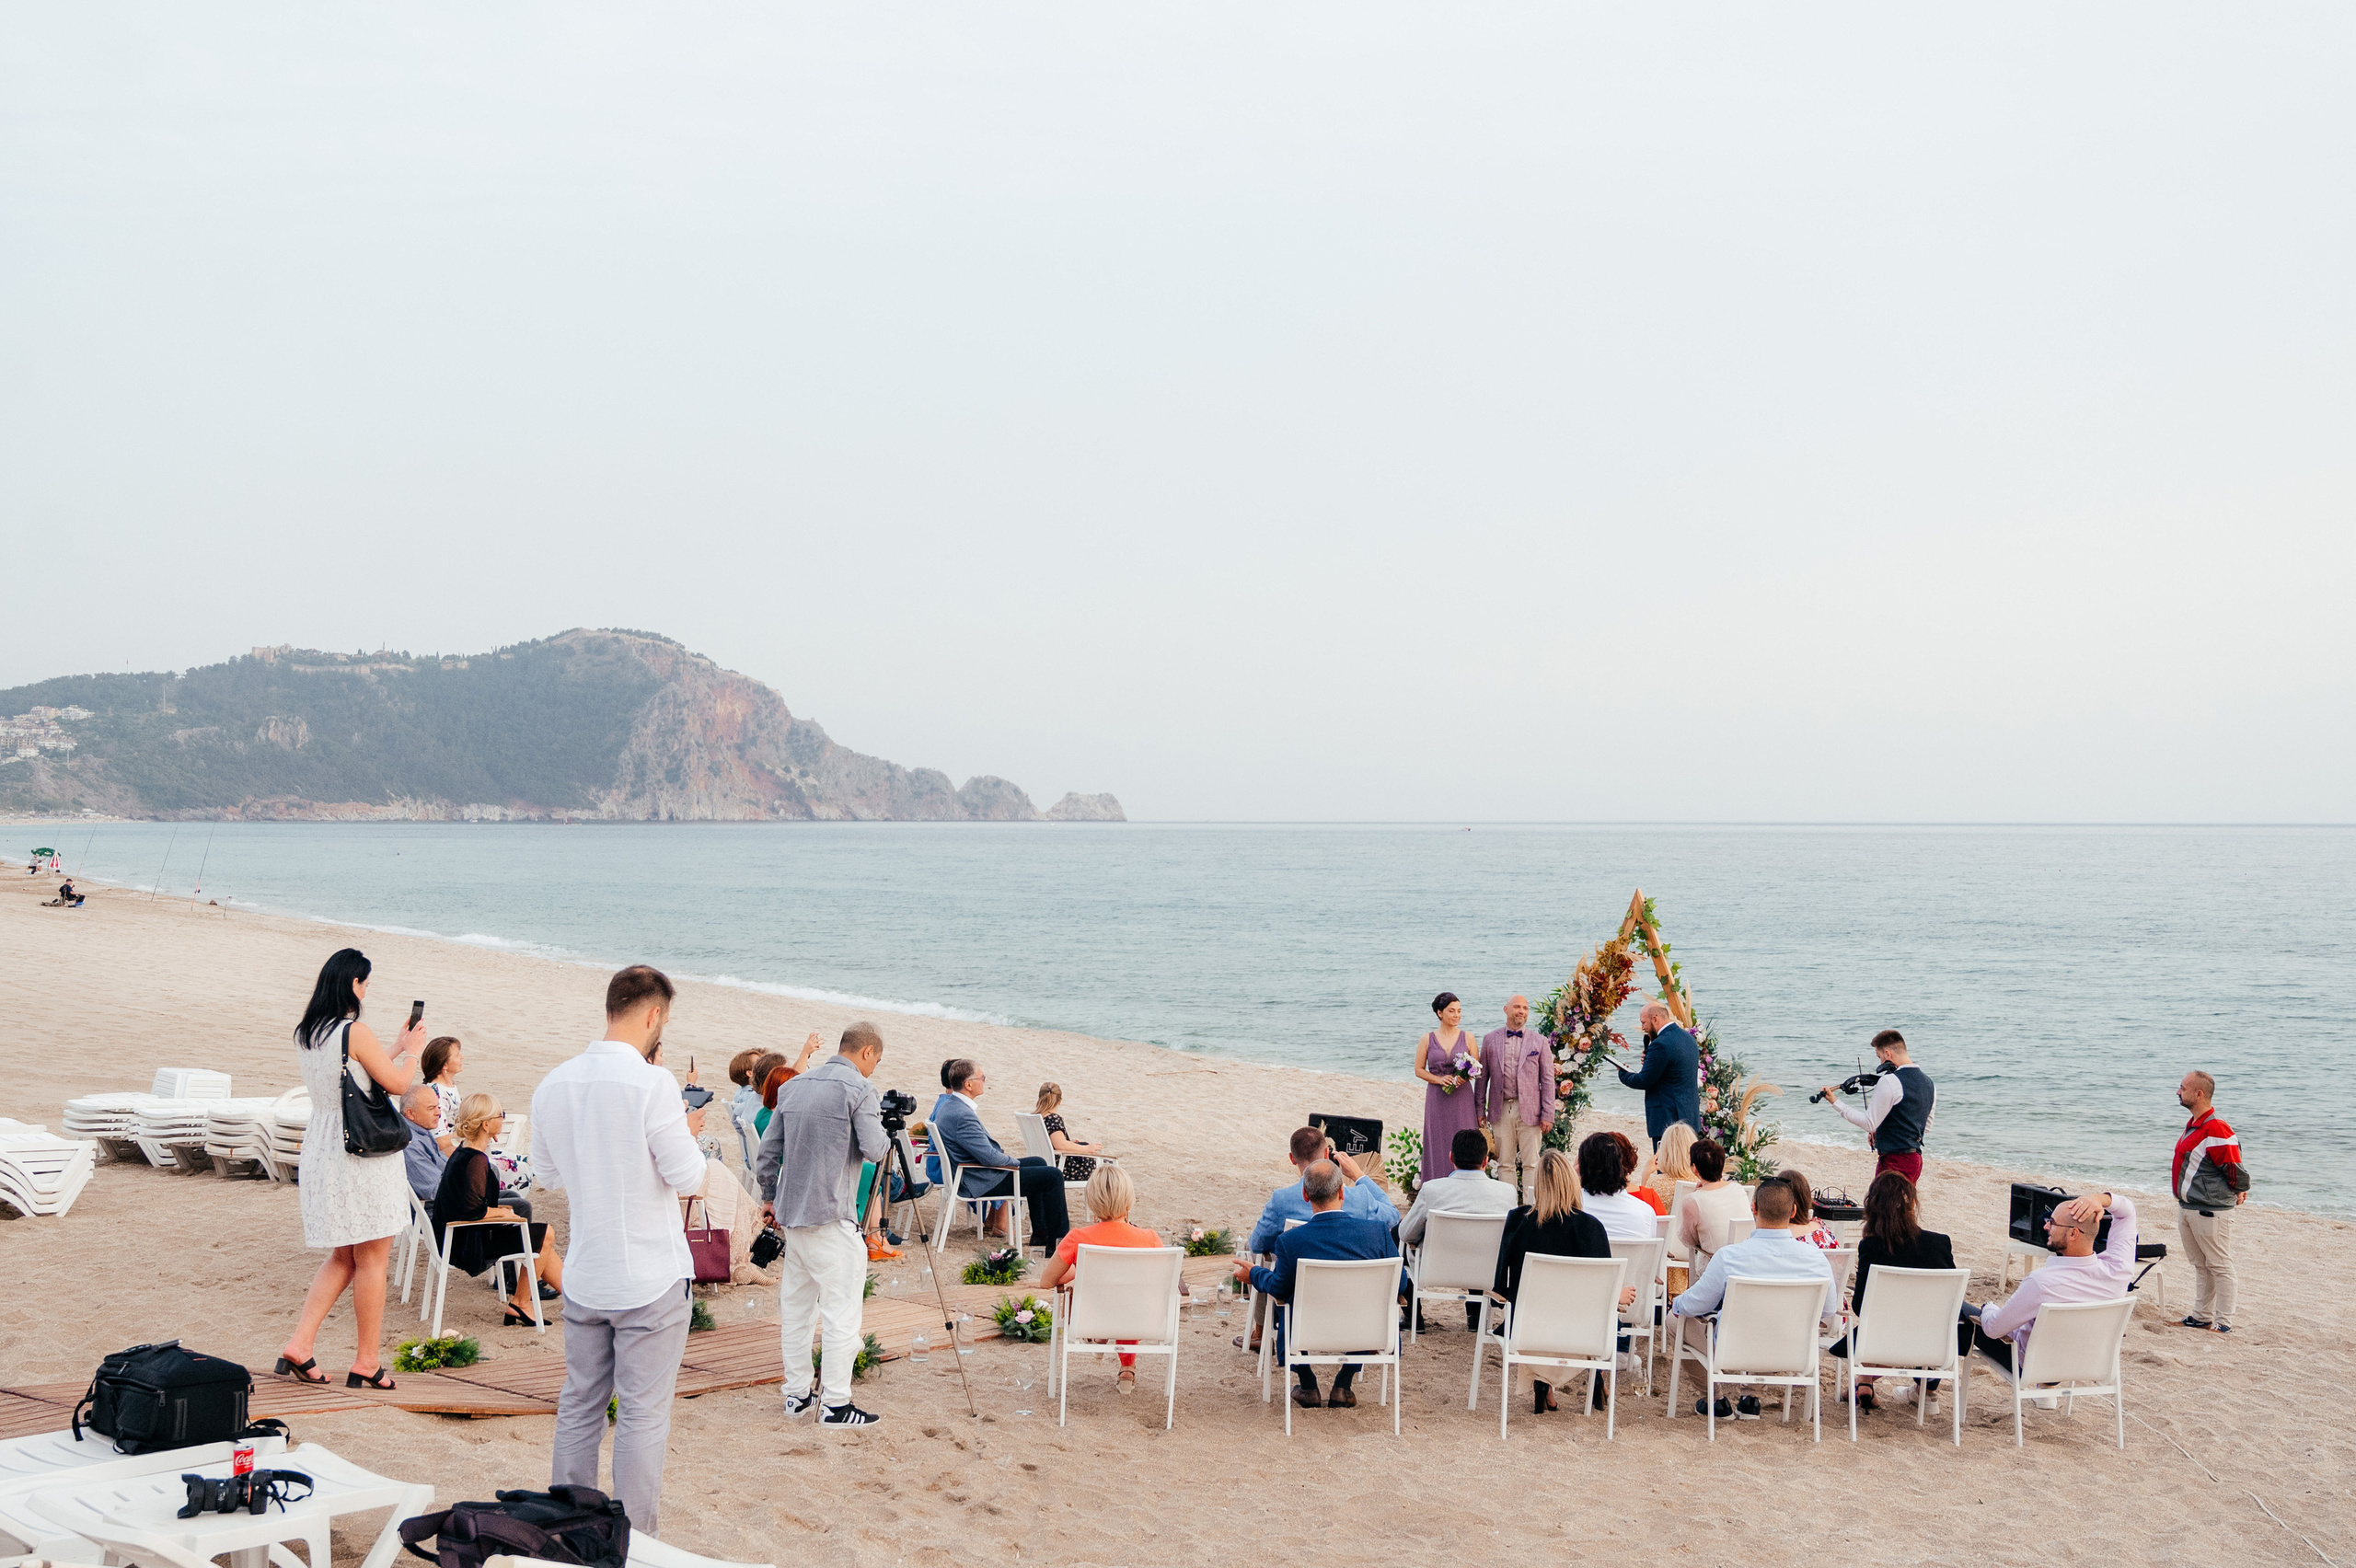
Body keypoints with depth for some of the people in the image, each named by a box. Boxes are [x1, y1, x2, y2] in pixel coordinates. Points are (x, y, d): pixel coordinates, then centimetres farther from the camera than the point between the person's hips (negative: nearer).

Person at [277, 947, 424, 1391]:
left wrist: (398, 1046, 26)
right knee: (372, 1258, 3)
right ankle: (366, 1362, 9)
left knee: (343, 1257, 18)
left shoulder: (306, 1034, 8)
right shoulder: (356, 1032, -17)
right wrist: (412, 1050, 9)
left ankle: (298, 1346, 9)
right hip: (363, 1155, -8)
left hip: (320, 1151, 8)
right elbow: (398, 1083, -9)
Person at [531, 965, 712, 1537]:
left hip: (583, 1274, 6)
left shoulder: (553, 1084, 2)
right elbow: (688, 1177, -16)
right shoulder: (651, 1083, -19)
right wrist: (689, 1137, 4)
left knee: (580, 1403, 17)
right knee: (643, 1414, 3)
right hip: (651, 1276, -6)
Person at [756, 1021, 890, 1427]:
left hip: (791, 1212, 8)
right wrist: (886, 1133, 6)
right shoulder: (859, 1089, -9)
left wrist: (769, 1197, 25)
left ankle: (797, 1393, 21)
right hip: (832, 1217, -8)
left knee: (795, 1306, 15)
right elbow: (874, 1149, -15)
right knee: (840, 1310, -3)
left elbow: (768, 1148, 16)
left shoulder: (794, 1086, 13)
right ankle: (834, 1403, -2)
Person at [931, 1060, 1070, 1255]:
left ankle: (1040, 1233, 27)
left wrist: (1001, 1152, 8)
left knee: (1038, 1162, 24)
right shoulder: (963, 1115, -28)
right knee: (1053, 1176, -7)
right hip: (981, 1182, -11)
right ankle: (1058, 1241, 2)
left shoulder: (949, 1106, 6)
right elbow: (989, 1157, -27)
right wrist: (1015, 1162, -9)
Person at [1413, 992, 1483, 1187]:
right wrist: (1439, 1079, -10)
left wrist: (1465, 1077, -13)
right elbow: (1419, 1070, 5)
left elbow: (1477, 1068, 7)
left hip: (1462, 1099, 0)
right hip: (1437, 1100, 0)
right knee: (1438, 1147, 0)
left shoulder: (1468, 1038, 5)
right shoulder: (1428, 1039, 4)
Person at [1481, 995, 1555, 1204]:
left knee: (1531, 1163, -2)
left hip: (1529, 1111, -1)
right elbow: (1482, 1077, 11)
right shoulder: (1490, 1039, 9)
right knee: (1505, 1163, 5)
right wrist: (1480, 1110, 5)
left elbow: (1548, 1080, 4)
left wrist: (1548, 1115, -3)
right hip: (1501, 1110, 1)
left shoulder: (1540, 1041, 6)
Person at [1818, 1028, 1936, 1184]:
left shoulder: (1889, 1082, -17)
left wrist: (1835, 1103, -10)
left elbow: (1869, 1123, -15)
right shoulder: (1928, 1082, 10)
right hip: (1916, 1160, 9)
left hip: (1894, 1161, -9)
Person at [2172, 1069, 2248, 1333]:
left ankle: (2224, 1323, 7)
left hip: (2209, 1210, -10)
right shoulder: (2194, 1124, 10)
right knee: (2200, 1264, 17)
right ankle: (2202, 1317, 27)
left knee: (2218, 1265, 0)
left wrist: (2237, 1192, -2)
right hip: (2186, 1207, 10)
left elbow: (2234, 1168, -19)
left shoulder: (2216, 1130, -22)